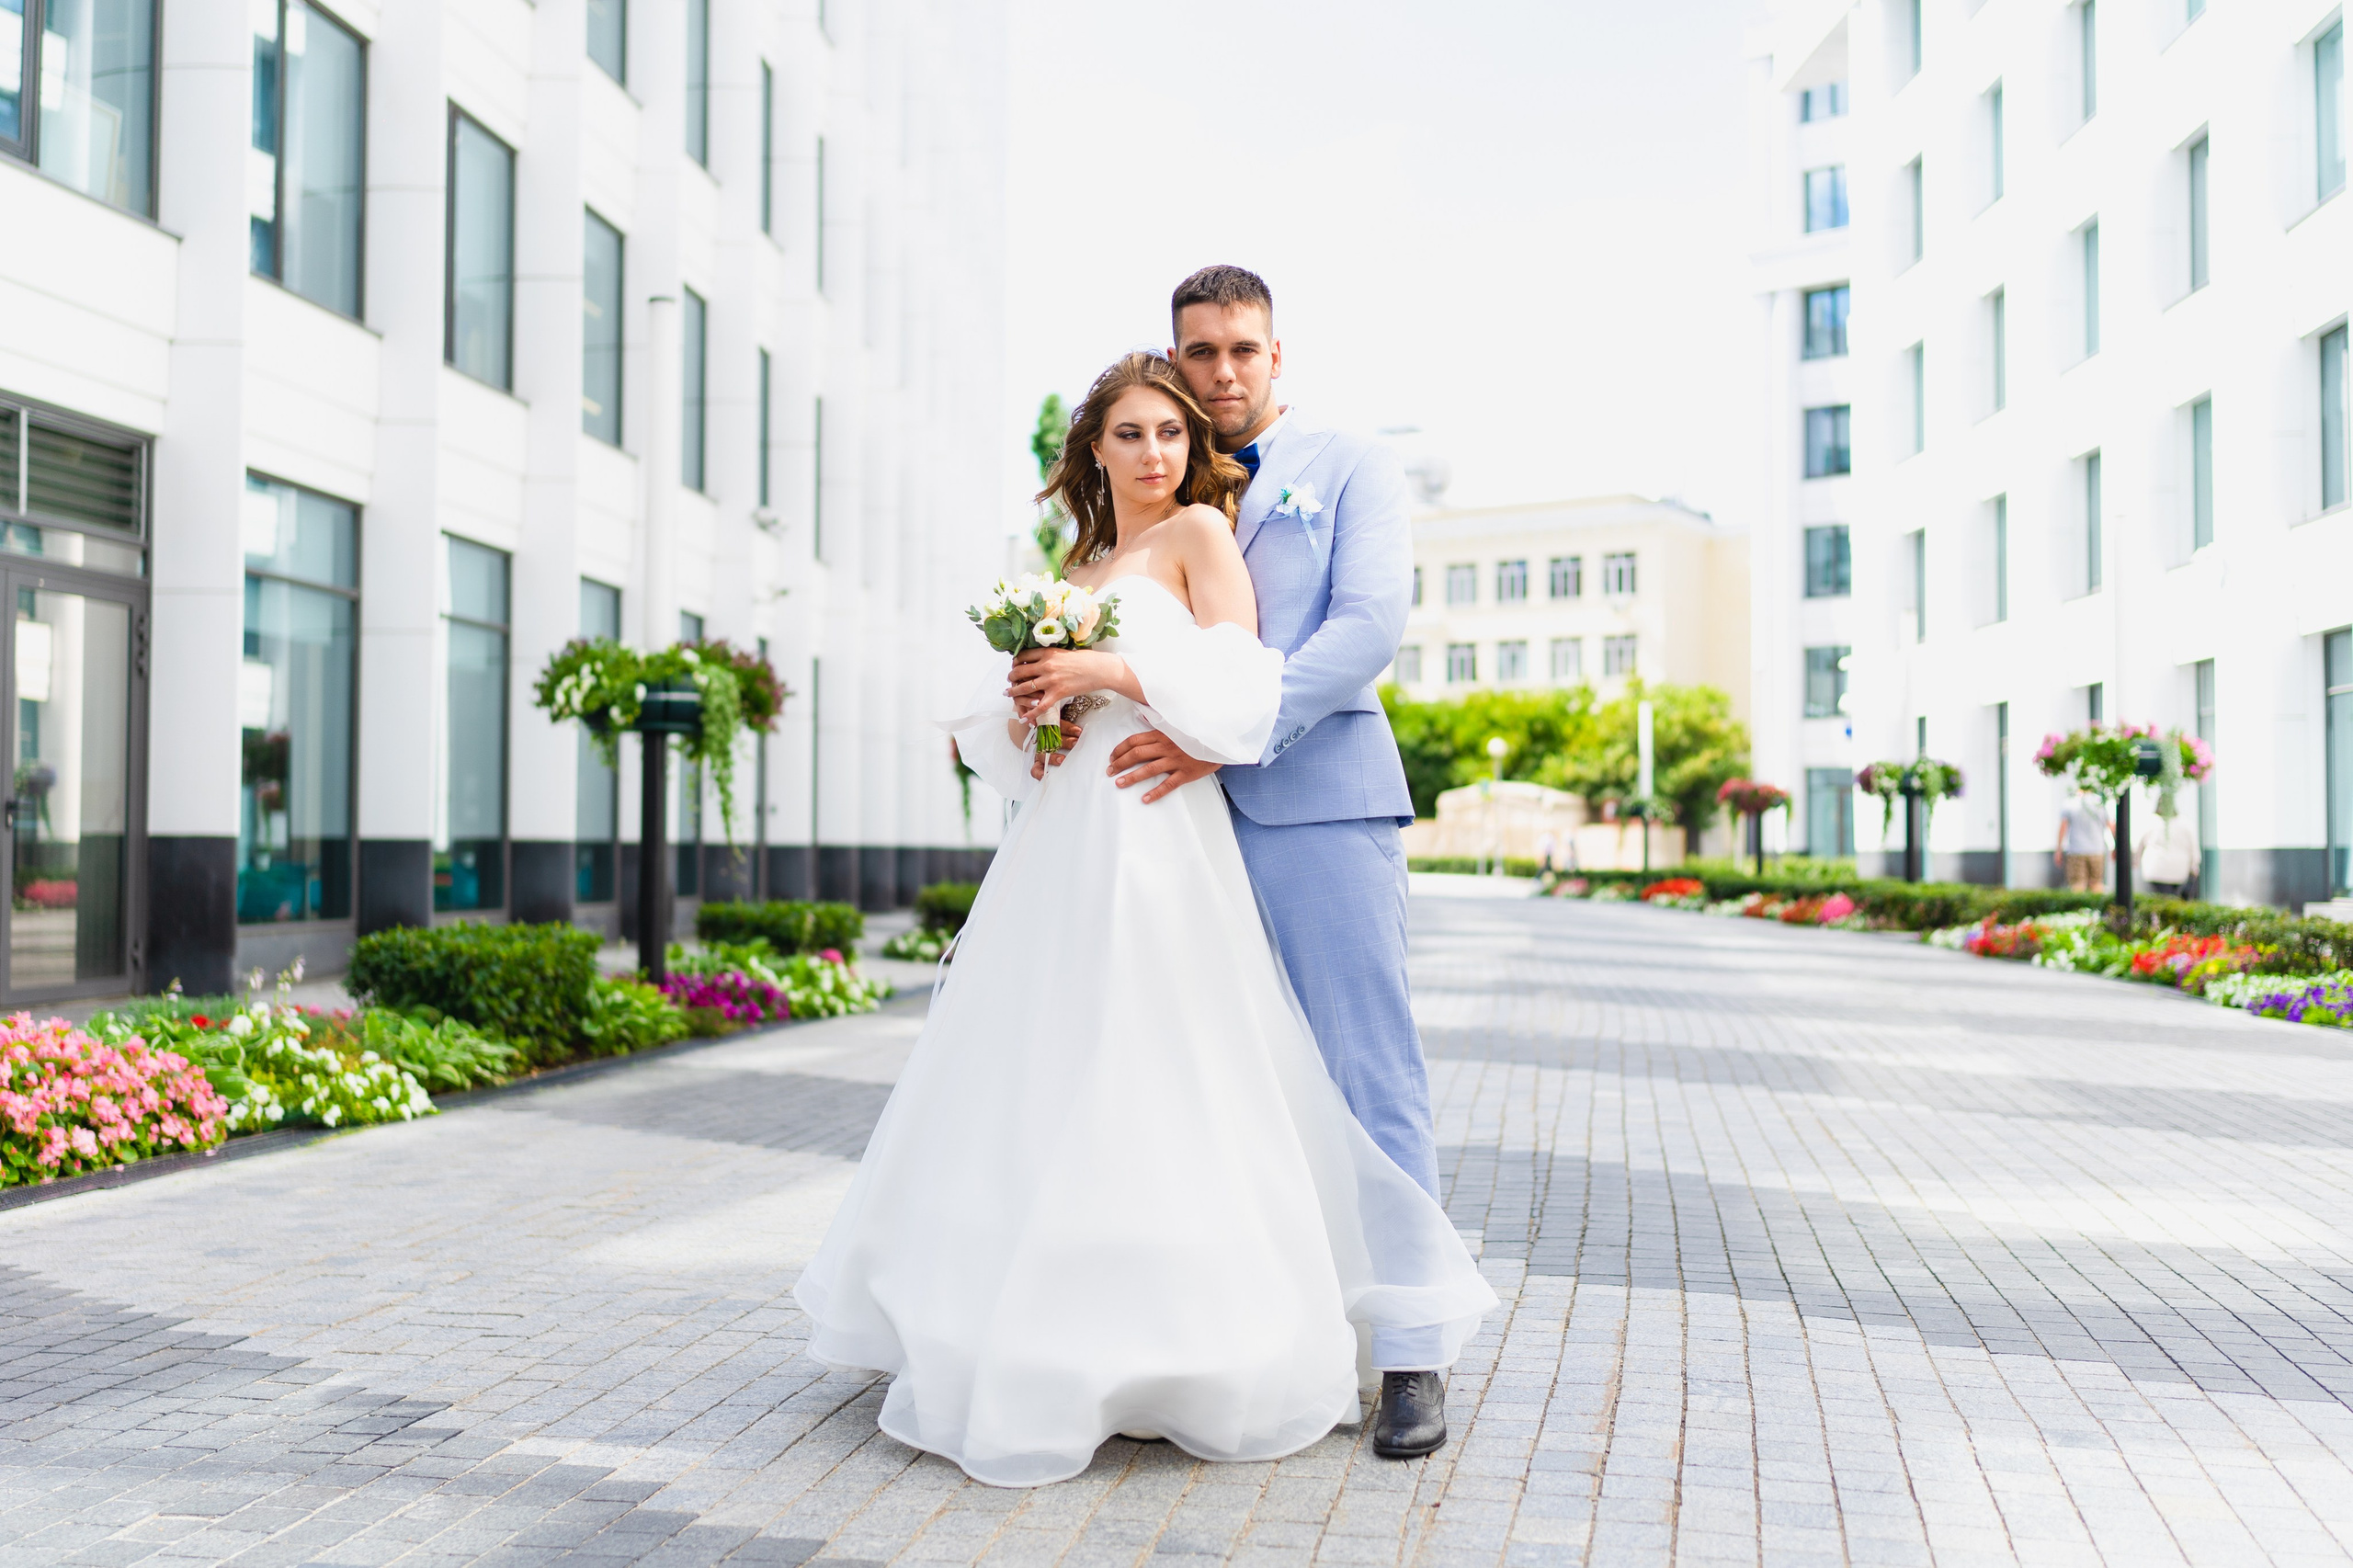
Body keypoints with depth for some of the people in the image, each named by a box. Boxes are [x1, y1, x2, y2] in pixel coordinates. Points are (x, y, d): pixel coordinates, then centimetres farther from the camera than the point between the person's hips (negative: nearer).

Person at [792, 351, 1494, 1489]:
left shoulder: (1201, 531, 2)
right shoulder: (1076, 565, 21)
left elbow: (1240, 691, -10)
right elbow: (996, 720, 21)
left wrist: (1108, 671, -12)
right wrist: (1018, 714, -1)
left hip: (1154, 841, -7)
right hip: (1057, 849, 8)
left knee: (1142, 1091, -7)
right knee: (1035, 1089, 9)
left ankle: (1190, 1362, 5)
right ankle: (1045, 1340, 21)